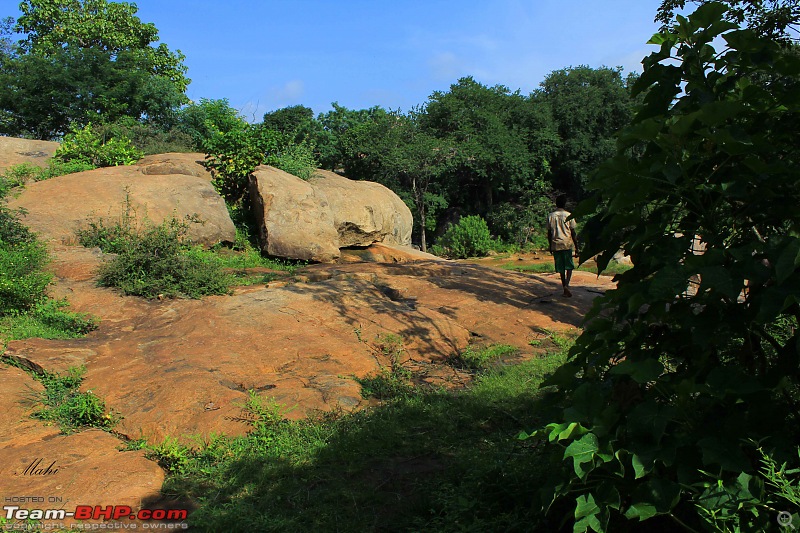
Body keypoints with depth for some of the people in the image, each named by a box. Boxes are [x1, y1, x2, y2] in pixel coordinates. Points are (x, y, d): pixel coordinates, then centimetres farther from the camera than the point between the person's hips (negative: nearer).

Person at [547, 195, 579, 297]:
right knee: (569, 267, 7)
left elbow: (549, 233, 6)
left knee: (561, 268, 10)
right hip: (567, 244, -2)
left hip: (556, 245, 3)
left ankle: (565, 289, 13)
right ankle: (566, 285, -15)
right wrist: (576, 247, 1)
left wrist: (550, 246, 16)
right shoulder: (568, 215, -5)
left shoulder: (550, 216, 2)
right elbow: (573, 233, -4)